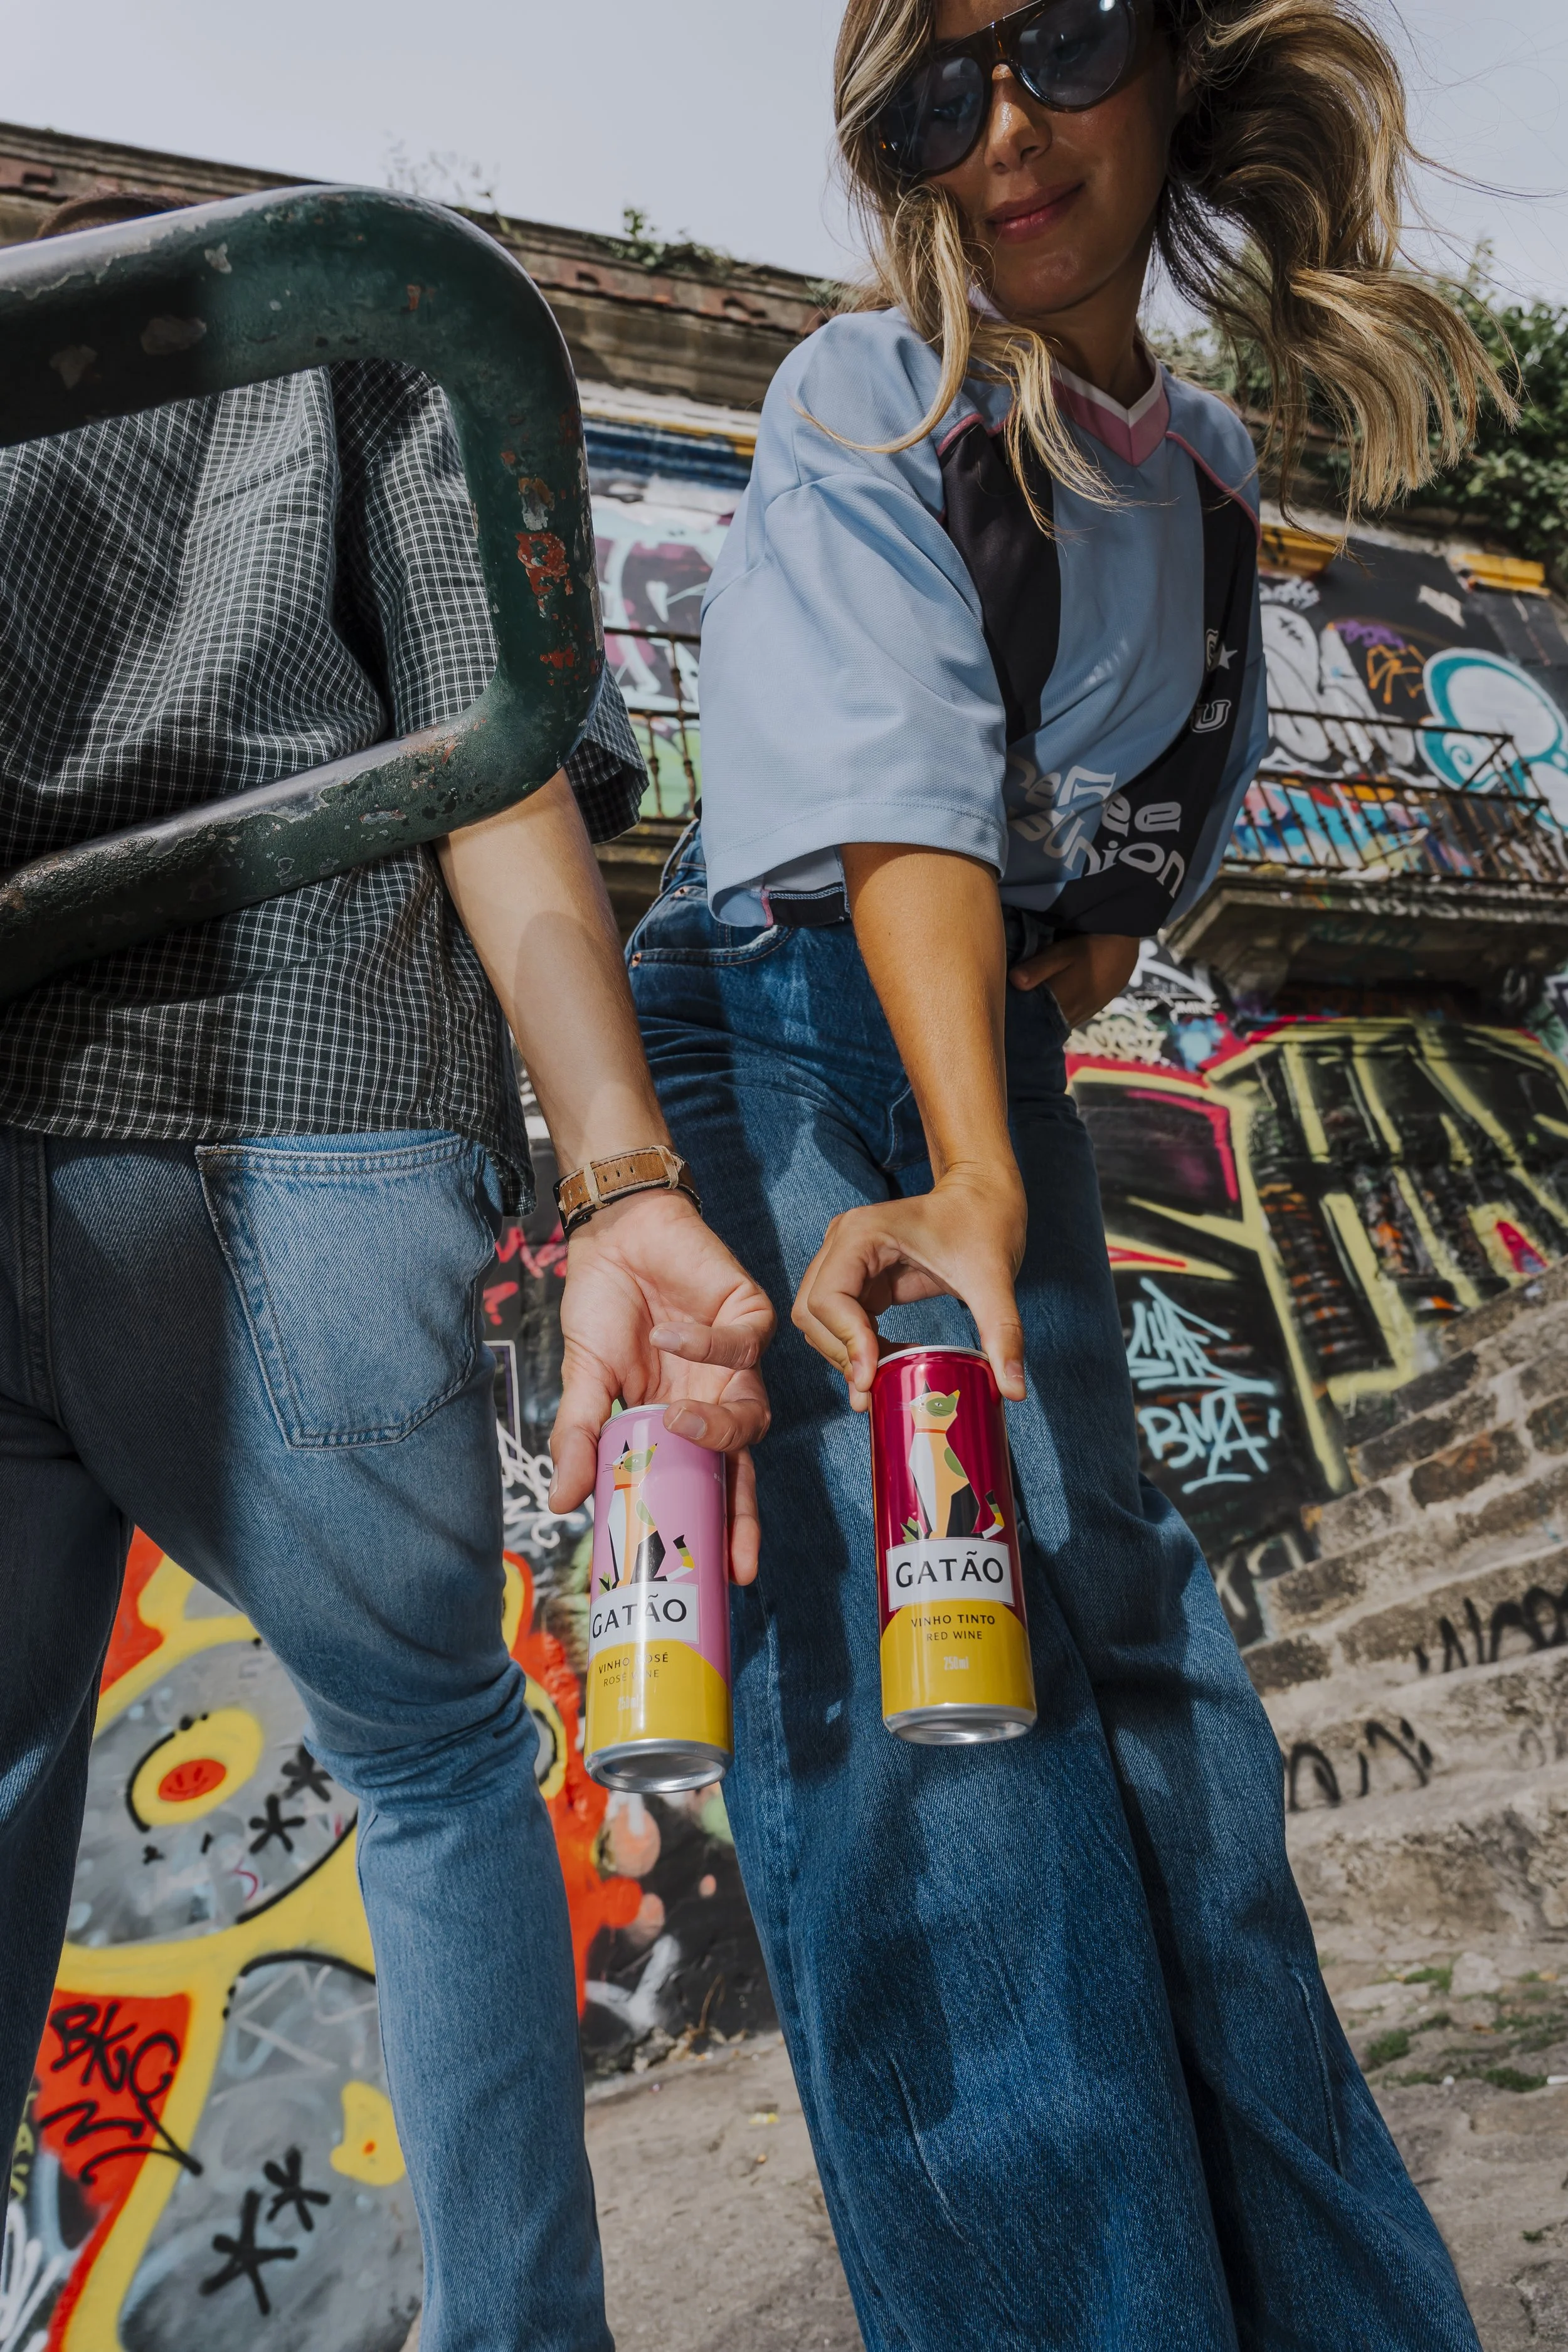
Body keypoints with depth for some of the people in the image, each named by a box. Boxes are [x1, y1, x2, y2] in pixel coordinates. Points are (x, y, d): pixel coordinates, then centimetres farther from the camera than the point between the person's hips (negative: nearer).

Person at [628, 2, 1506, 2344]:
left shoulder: (1208, 461, 14)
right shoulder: (864, 399, -5)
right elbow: (901, 787, -23)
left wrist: (1116, 918, 7)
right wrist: (971, 1172, -36)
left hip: (997, 1042, 5)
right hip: (779, 1028, -5)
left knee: (1125, 1628, 4)